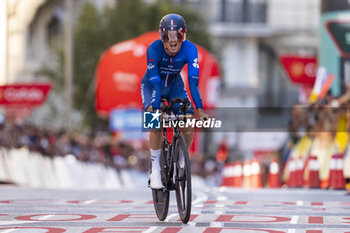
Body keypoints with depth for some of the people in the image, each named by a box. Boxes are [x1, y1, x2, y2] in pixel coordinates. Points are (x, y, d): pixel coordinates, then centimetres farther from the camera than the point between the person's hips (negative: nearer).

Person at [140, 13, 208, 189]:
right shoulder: (154, 49, -32)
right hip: (152, 86, -2)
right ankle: (155, 170, -17)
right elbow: (155, 82, -37)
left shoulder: (190, 49, -27)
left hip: (174, 86, 2)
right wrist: (155, 109, -47)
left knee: (189, 127, -16)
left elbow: (193, 81, -32)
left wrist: (200, 109, -42)